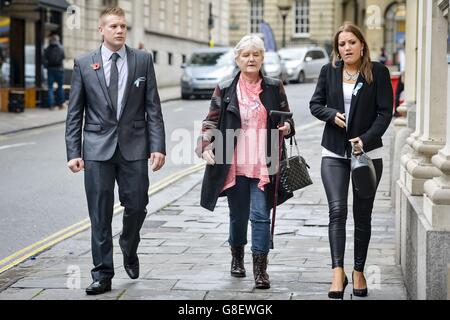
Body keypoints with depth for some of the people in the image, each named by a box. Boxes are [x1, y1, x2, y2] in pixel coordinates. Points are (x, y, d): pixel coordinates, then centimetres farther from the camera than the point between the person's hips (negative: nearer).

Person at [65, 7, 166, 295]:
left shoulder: (143, 60, 5)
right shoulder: (84, 63, 4)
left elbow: (153, 108, 3)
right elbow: (74, 113, 4)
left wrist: (158, 146, -5)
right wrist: (73, 152, -3)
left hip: (134, 146, 1)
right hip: (97, 148, 0)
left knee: (137, 206, 3)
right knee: (100, 214, 1)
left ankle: (129, 250, 34)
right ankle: (103, 275, 10)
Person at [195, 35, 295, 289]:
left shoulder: (274, 88, 5)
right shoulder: (225, 90, 3)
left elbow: (287, 119, 14)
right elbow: (211, 122, 5)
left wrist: (287, 127, -9)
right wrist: (206, 147, -11)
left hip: (263, 166, -1)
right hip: (234, 166, 1)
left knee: (261, 215, -7)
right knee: (238, 216, 12)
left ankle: (261, 268, -1)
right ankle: (237, 257, 36)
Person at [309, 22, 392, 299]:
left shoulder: (378, 72, -2)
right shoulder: (329, 71, 5)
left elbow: (385, 112, -6)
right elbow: (315, 104, 11)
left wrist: (365, 139, -18)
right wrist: (332, 114, -11)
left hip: (368, 152, -1)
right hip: (334, 152, 1)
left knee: (363, 215, 8)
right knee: (337, 210, -12)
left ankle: (359, 271, 19)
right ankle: (338, 273, -16)